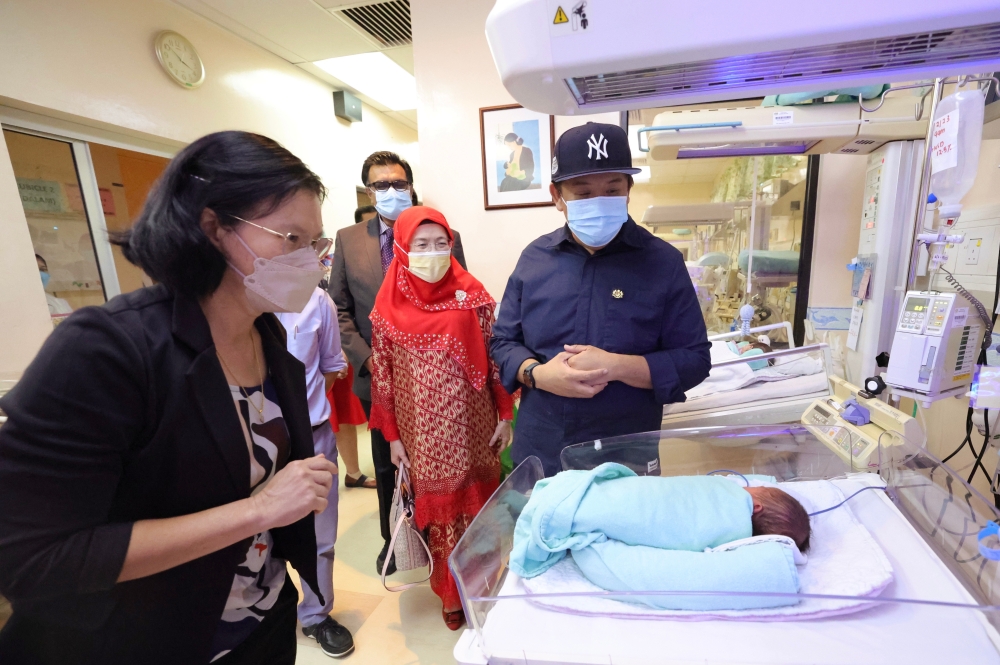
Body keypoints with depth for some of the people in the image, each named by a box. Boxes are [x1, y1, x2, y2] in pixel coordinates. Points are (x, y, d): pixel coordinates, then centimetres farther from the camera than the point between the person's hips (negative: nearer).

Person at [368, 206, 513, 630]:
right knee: (438, 507, 12)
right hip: (424, 435, 0)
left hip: (474, 427, 1)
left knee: (480, 504, 14)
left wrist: (505, 414, 0)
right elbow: (382, 375, 0)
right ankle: (452, 592, 35)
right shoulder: (389, 308, -4)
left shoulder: (472, 295, -3)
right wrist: (392, 436, 2)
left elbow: (495, 357, 0)